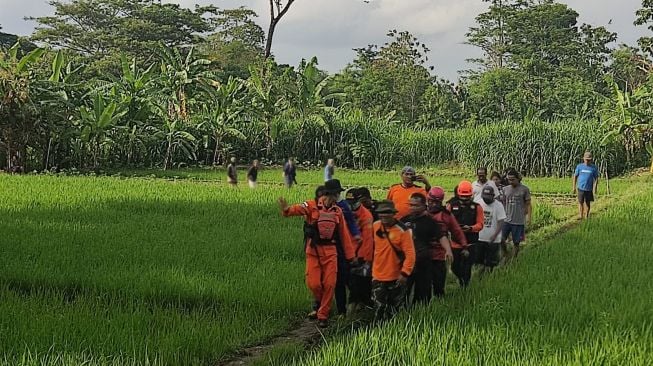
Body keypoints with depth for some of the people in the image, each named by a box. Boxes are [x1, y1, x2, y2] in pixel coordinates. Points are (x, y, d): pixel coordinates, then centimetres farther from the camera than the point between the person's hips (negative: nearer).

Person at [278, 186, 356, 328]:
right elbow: (298, 209, -25)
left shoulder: (337, 211, 8)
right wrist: (287, 210, -48)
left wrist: (350, 255, 11)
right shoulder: (311, 206, -4)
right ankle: (321, 304, 25)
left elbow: (344, 234, 12)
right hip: (313, 251, -3)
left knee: (329, 284, -1)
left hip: (330, 252, 3)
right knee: (313, 284, -6)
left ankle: (323, 315, 12)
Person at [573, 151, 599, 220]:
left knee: (588, 203, 10)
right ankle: (580, 216, -4)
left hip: (589, 189, 0)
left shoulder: (594, 168, -1)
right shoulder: (579, 166, 0)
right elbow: (575, 176, 8)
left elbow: (596, 178, 1)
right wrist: (574, 187, 7)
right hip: (580, 188, 0)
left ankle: (587, 216, 24)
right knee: (580, 202, -5)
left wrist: (595, 188, -9)